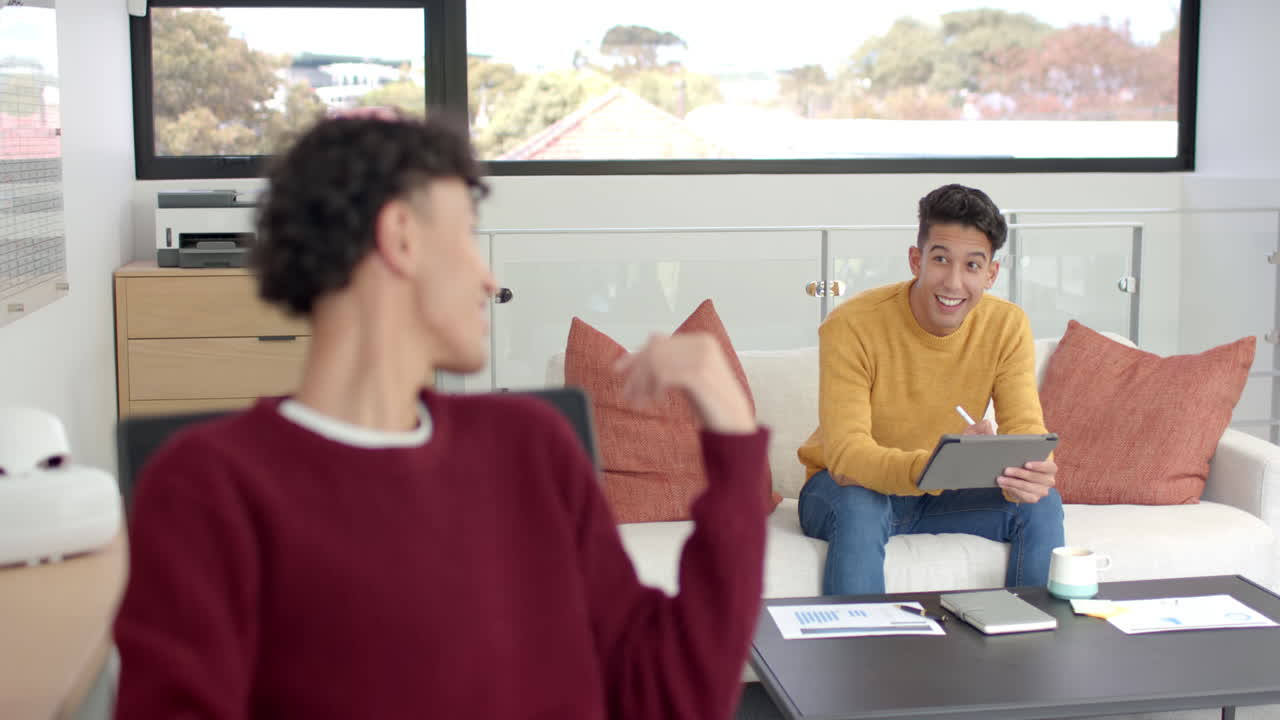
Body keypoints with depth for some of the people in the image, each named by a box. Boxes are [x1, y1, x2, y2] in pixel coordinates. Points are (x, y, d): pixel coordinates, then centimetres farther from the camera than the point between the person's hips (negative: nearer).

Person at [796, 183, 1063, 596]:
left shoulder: (1007, 327, -11)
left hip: (940, 494, 4)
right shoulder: (851, 327, -24)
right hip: (849, 486, -4)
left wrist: (1029, 475, -43)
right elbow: (846, 456, -32)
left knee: (1043, 506, -19)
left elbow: (1027, 432, -17)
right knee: (858, 508, -36)